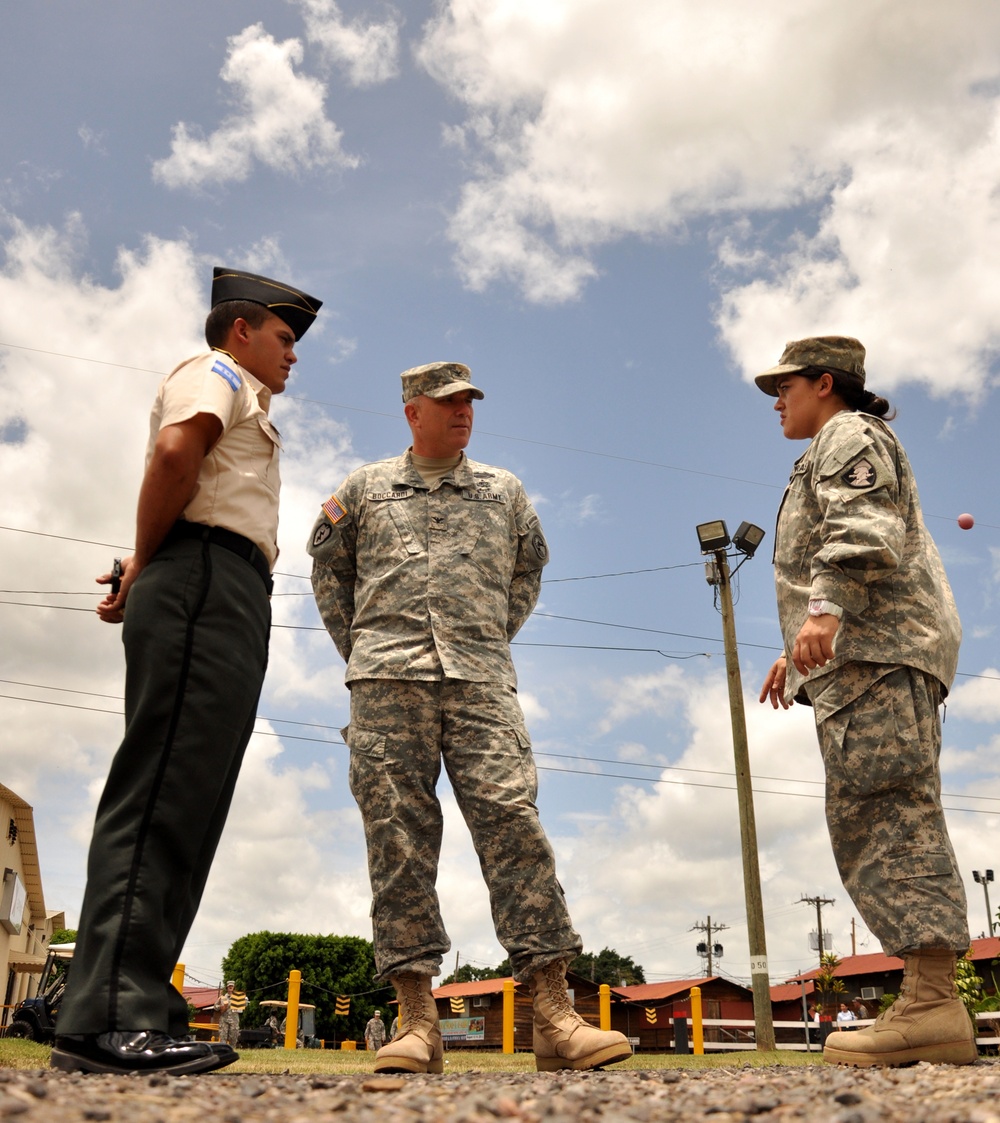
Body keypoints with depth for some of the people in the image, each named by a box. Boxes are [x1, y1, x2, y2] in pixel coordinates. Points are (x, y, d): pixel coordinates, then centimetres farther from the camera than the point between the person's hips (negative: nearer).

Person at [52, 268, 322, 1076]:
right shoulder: (213, 373, 7)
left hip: (226, 605, 9)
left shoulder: (240, 405, 35)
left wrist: (144, 576, 7)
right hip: (208, 580, -9)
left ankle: (133, 1011, 1)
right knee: (166, 791, -17)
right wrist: (146, 564, -6)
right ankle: (110, 1017, -20)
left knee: (186, 801, 1)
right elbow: (176, 450, -14)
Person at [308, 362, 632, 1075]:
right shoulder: (366, 488, 18)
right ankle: (418, 1020, -2)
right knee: (399, 837, -5)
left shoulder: (504, 492, 21)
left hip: (481, 679, 0)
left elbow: (528, 570, 29)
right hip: (388, 681, 0)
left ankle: (555, 1016, -12)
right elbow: (330, 569, 25)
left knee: (513, 821, -12)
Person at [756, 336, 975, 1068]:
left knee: (891, 806, -18)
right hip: (860, 656, 10)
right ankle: (930, 1004, 2)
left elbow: (864, 532, -16)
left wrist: (823, 610, -29)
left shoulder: (851, 435, 3)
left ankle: (934, 1004, -22)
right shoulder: (834, 452, 34)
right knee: (867, 817, 3)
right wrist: (797, 652, 30)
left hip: (880, 651, -10)